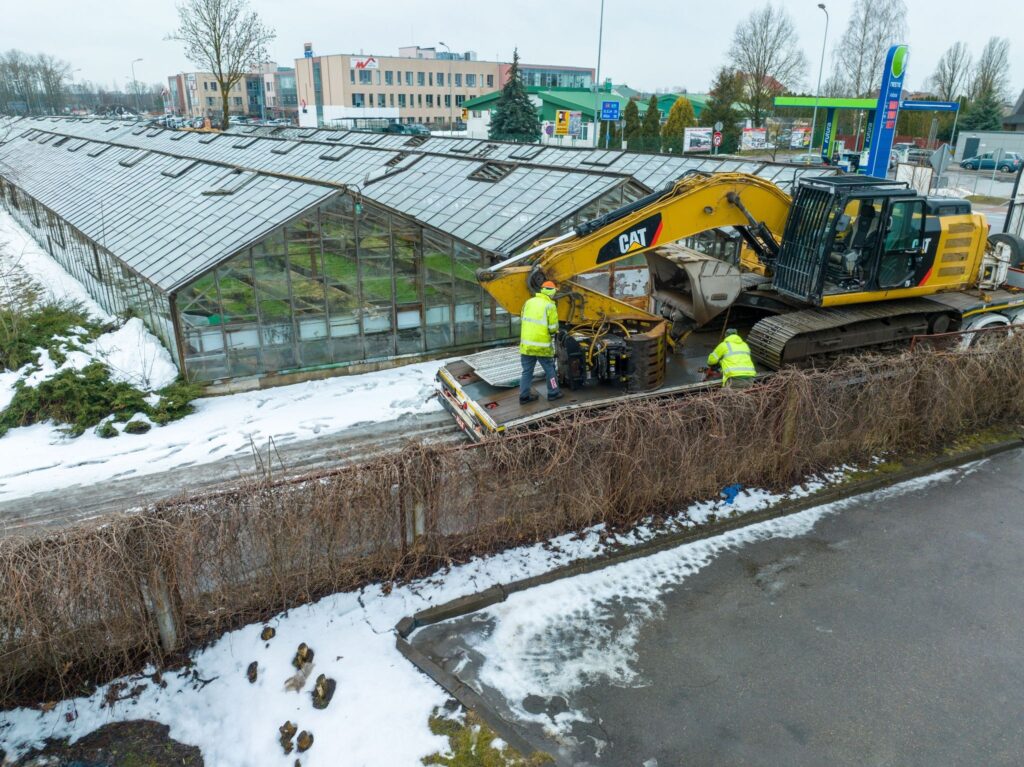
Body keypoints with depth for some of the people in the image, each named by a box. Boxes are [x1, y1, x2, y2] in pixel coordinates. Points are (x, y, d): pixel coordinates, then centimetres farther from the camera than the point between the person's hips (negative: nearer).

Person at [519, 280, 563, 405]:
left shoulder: (529, 302, 3)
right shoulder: (550, 306, -12)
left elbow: (523, 320, 10)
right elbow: (553, 328, -11)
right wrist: (552, 331, 11)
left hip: (526, 344, 5)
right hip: (542, 345, -5)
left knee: (527, 371, 12)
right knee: (549, 370, 13)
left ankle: (524, 396, 15)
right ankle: (553, 393, 24)